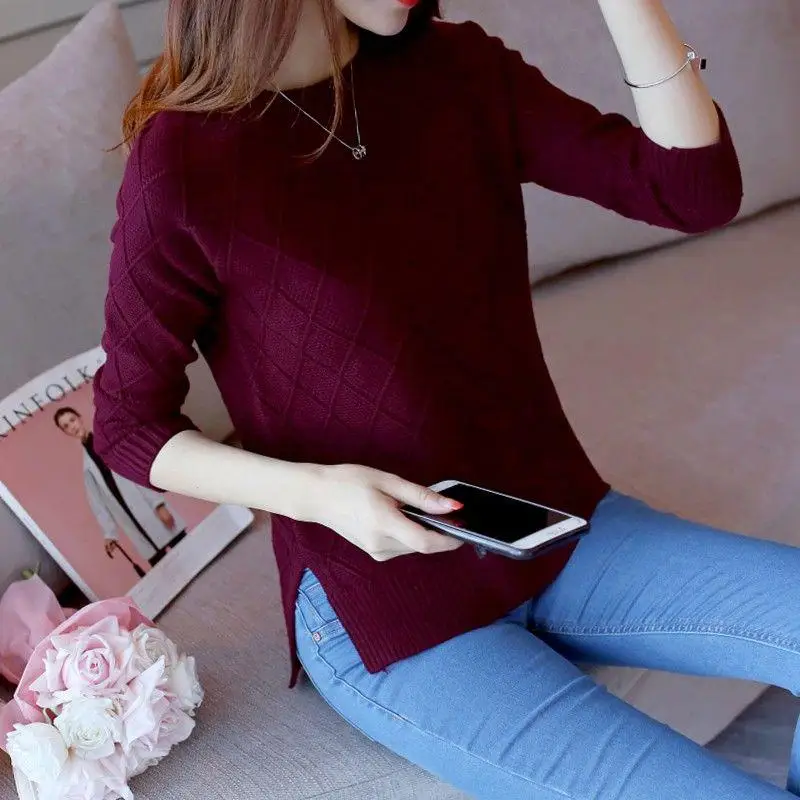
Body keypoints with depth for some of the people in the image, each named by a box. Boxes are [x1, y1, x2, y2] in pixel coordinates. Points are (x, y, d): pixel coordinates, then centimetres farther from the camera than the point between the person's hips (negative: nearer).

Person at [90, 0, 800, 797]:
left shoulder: (457, 69, 0)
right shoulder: (182, 160, -14)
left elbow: (697, 189, -4)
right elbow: (128, 424, -5)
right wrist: (312, 491, -22)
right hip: (383, 611, -5)